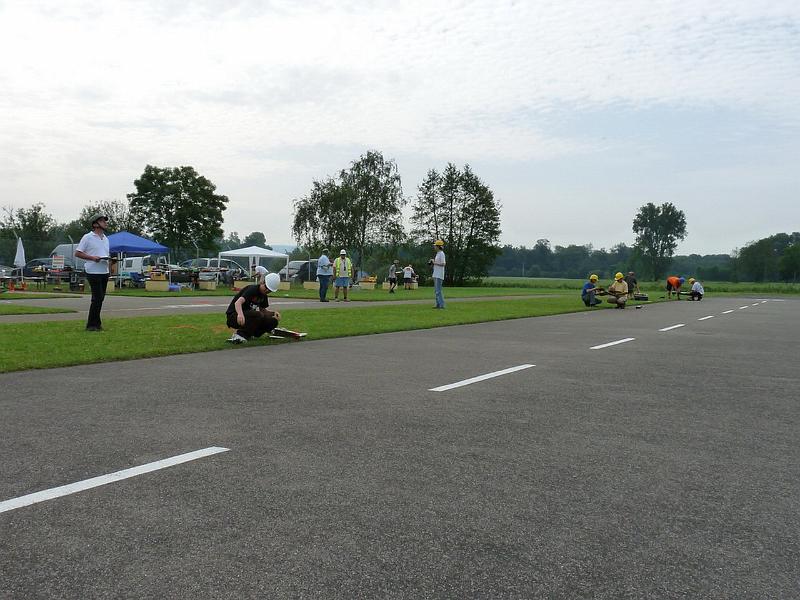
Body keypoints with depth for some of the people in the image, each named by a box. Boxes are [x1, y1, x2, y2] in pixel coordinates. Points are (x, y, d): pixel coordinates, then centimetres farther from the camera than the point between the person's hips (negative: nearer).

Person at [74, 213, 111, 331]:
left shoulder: (106, 239, 18)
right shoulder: (87, 237, -5)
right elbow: (77, 253, -5)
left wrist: (110, 258, 4)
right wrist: (92, 257, -17)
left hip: (104, 272, 8)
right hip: (93, 272, -8)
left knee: (100, 298, 11)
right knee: (97, 298, -10)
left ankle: (96, 324, 19)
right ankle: (92, 325, -2)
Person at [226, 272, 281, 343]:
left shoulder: (264, 295, 7)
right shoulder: (252, 289, -19)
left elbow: (262, 310, 11)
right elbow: (238, 302, -34)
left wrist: (273, 312, -10)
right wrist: (240, 314, -54)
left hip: (249, 316, 8)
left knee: (273, 321, -10)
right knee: (258, 315, -35)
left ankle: (250, 334, 5)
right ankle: (240, 335, -23)